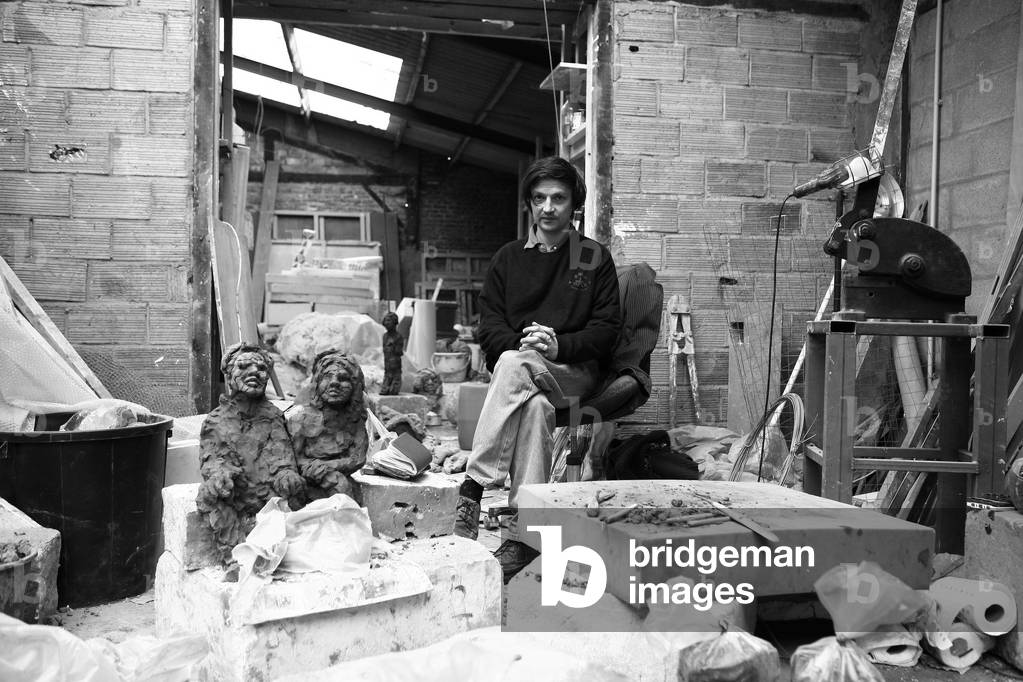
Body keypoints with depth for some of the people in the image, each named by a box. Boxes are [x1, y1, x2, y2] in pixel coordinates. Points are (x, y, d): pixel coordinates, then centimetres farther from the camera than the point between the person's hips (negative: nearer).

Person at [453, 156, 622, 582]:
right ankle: (525, 534, -38)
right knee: (535, 406, -35)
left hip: (575, 372, -2)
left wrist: (559, 345, -16)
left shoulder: (595, 258, 12)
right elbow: (489, 326, 9)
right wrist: (521, 343, -13)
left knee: (514, 366, -35)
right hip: (515, 366, 2)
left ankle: (472, 491, -32)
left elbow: (607, 328, 2)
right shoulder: (508, 258, 18)